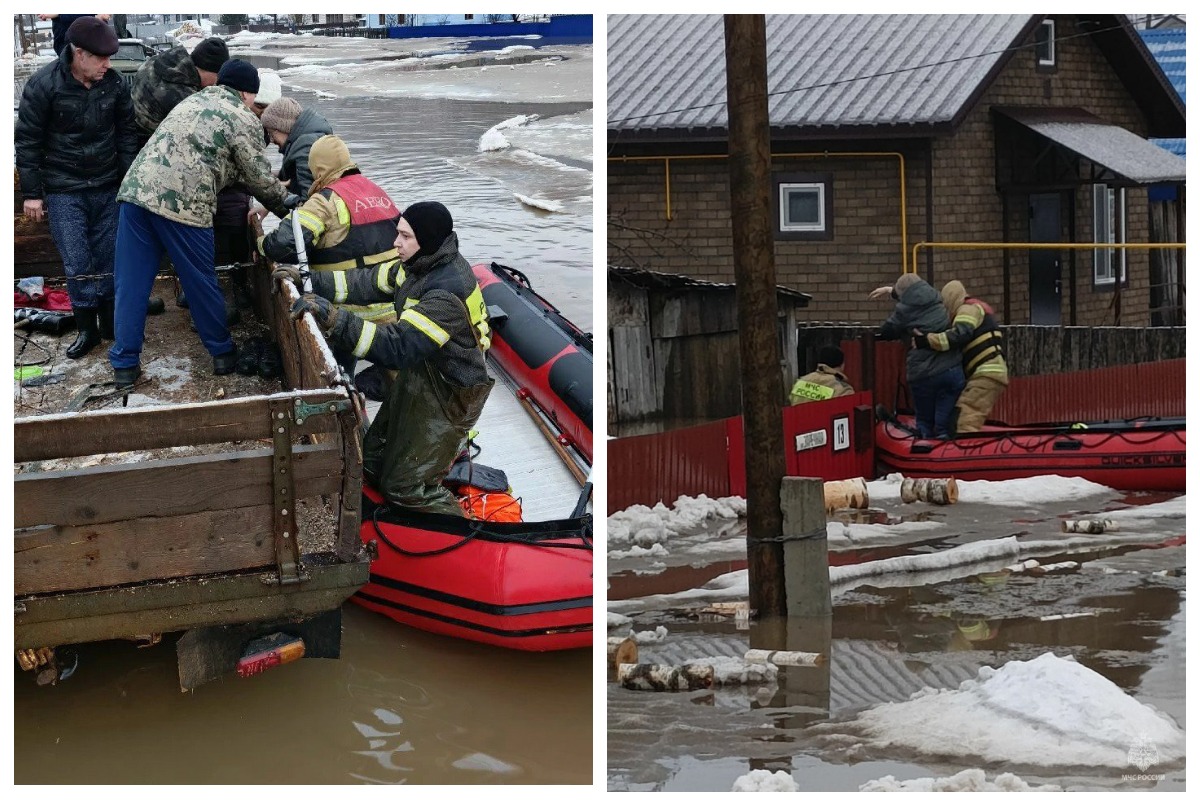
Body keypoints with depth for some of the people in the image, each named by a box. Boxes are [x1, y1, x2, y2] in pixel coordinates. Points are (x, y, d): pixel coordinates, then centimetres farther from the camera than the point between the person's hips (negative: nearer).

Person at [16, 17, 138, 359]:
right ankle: (87, 328, 9)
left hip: (107, 188, 3)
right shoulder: (43, 85, -15)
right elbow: (28, 141, -8)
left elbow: (126, 134, 8)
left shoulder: (115, 83, -5)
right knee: (77, 262, -3)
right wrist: (31, 193, -6)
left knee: (108, 257, 6)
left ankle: (110, 320, 20)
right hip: (64, 191, -3)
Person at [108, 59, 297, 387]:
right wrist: (285, 201, 26)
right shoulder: (243, 119, 4)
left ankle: (125, 363, 11)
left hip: (136, 188, 6)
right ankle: (222, 353, 25)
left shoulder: (193, 100, 26)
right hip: (182, 203, -6)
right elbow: (258, 177, 7)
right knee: (201, 282, 10)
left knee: (132, 282, 8)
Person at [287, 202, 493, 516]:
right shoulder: (422, 264, -4)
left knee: (406, 488, -4)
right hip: (418, 373, 10)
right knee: (374, 462, 18)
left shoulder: (448, 293, -33)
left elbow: (398, 347, -40)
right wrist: (309, 279, -3)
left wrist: (333, 319, -47)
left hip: (449, 395, -10)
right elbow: (370, 283, 6)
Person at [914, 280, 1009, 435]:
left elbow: (960, 335, -20)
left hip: (986, 375, -10)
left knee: (965, 425, -21)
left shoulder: (969, 309, -2)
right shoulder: (976, 309, 30)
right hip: (992, 375, 10)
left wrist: (928, 340, -23)